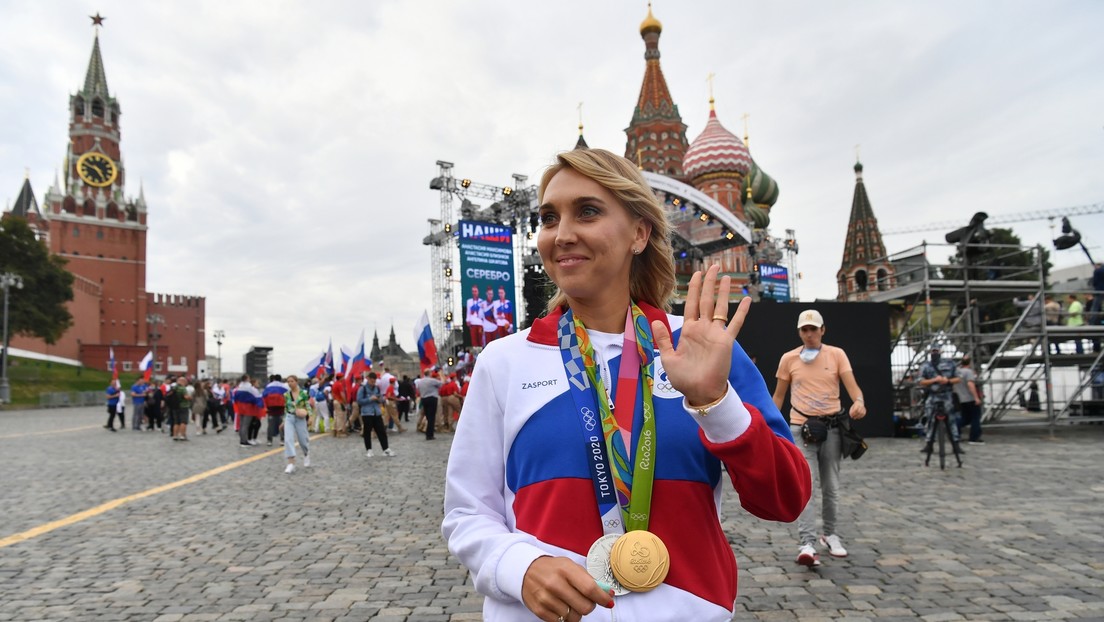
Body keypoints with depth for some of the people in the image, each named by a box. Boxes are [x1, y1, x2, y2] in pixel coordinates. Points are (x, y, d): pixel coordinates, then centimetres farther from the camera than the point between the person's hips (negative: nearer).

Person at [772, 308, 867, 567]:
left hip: (832, 427, 1)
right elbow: (779, 394, 9)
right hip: (802, 428, -1)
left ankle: (830, 534, 32)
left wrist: (859, 402, -30)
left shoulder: (837, 354, 2)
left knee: (831, 487, 13)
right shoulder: (788, 358, 3)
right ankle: (807, 544, -14)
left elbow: (851, 383, -8)